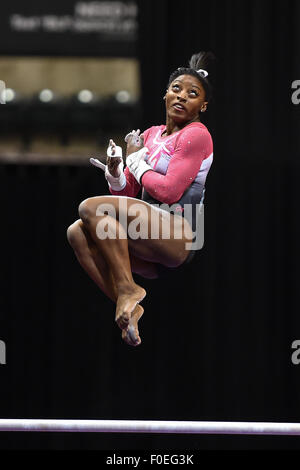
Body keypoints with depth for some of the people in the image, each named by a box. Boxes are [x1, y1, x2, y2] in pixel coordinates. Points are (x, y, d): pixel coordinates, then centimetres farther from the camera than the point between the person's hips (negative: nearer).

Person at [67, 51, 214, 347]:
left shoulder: (197, 135, -2)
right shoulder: (151, 135, 21)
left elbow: (169, 192, -13)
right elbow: (128, 193, 19)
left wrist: (136, 159, 3)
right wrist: (116, 174, -3)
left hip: (179, 239, -8)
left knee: (91, 208, -22)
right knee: (77, 233, -14)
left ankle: (127, 289, -18)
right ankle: (128, 309, -18)